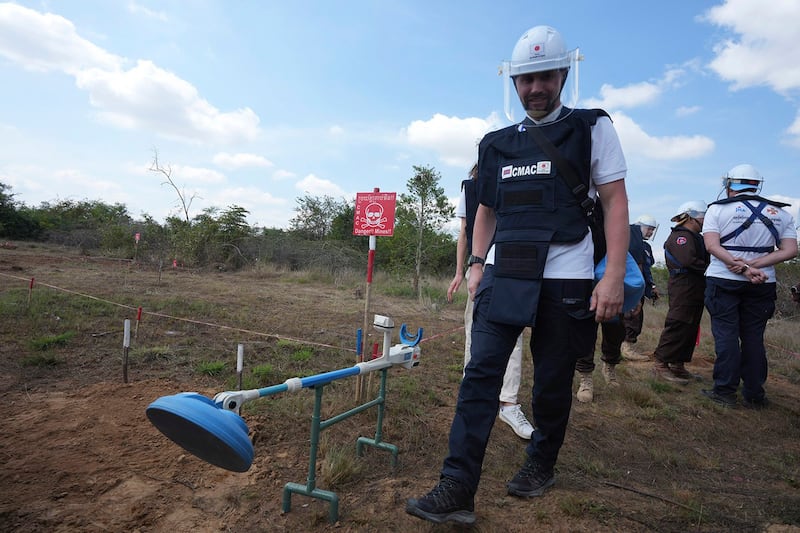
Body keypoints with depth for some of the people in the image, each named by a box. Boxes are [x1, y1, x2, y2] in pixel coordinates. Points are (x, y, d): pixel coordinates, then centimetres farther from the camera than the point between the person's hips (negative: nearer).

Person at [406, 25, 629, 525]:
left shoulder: (592, 128, 4)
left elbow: (616, 202, -2)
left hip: (565, 278, -2)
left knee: (553, 381, 7)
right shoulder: (497, 143, 15)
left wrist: (615, 276, -11)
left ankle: (541, 464, 32)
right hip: (504, 276, 3)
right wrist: (477, 265, 10)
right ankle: (458, 489, -2)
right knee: (480, 374, -7)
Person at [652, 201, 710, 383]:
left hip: (694, 289, 10)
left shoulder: (694, 236, 22)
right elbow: (688, 260, -23)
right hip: (683, 288, -10)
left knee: (690, 328, 12)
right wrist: (707, 269, -11)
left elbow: (703, 258, 14)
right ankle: (661, 364, -5)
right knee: (678, 326, -10)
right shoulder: (681, 235, -9)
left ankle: (678, 365, 20)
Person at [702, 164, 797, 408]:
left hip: (723, 280, -3)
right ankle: (754, 395, 14)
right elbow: (790, 251, -1)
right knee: (754, 337, 9)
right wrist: (754, 265, -10)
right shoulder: (780, 212, 9)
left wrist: (743, 268, -18)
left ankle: (725, 391, 2)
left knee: (726, 335, 0)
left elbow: (712, 246, -14)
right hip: (763, 285, 3)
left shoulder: (718, 209, -1)